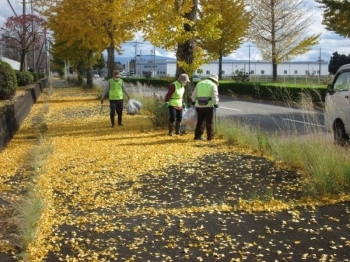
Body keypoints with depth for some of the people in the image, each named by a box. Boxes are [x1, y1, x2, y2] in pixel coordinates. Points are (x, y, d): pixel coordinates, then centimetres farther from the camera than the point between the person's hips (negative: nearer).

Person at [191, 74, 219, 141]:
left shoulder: (199, 83, 13)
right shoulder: (213, 85, -1)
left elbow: (194, 95, 14)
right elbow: (215, 97, -12)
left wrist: (193, 103, 21)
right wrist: (216, 106, -12)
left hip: (199, 106, 4)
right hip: (208, 106, -4)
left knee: (200, 121, 15)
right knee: (209, 122, 6)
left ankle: (198, 136, 13)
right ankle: (210, 137, 7)